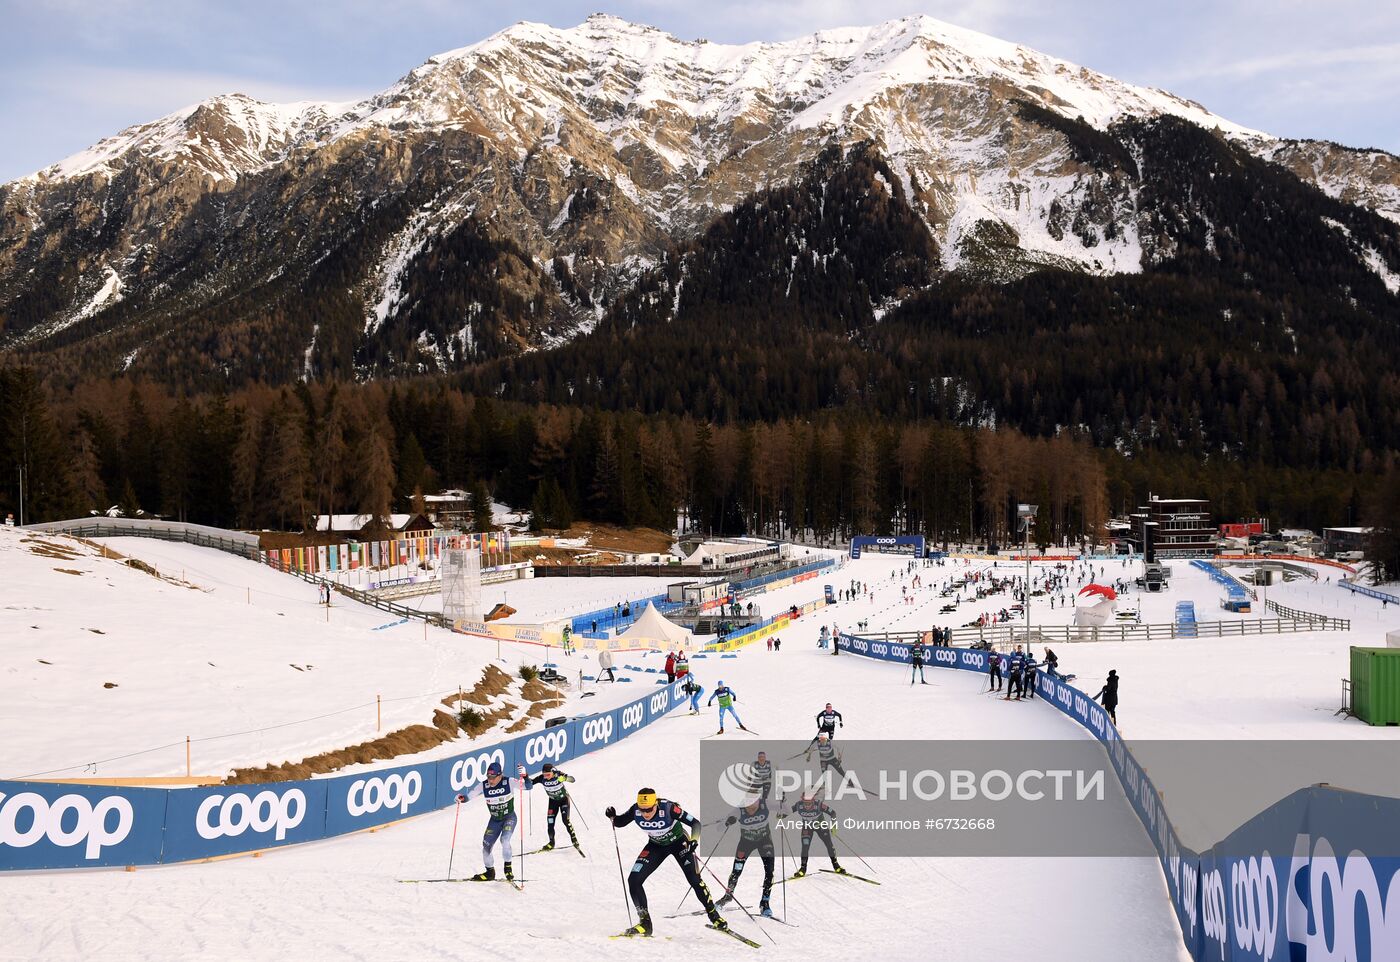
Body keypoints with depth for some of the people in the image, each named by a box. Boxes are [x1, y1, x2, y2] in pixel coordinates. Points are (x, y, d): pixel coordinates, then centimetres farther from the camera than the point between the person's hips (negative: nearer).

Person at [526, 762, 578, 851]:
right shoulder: (542, 778, -24)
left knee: (565, 820, -15)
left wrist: (565, 778, -52)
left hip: (564, 799, -3)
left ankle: (574, 839, 4)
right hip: (553, 801, 3)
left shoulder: (558, 775, -30)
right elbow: (530, 783, -21)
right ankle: (551, 843, 19)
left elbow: (572, 779, -31)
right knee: (550, 822, -1)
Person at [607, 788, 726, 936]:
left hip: (679, 842, -3)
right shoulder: (635, 811, -25)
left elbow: (695, 823, -29)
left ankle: (714, 916, 8)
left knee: (694, 879, -14)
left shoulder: (667, 808, -35)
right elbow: (619, 822, -5)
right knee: (634, 880, -11)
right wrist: (612, 816, -27)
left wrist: (694, 840, -47)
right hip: (657, 846, 3)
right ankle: (645, 923, 1)